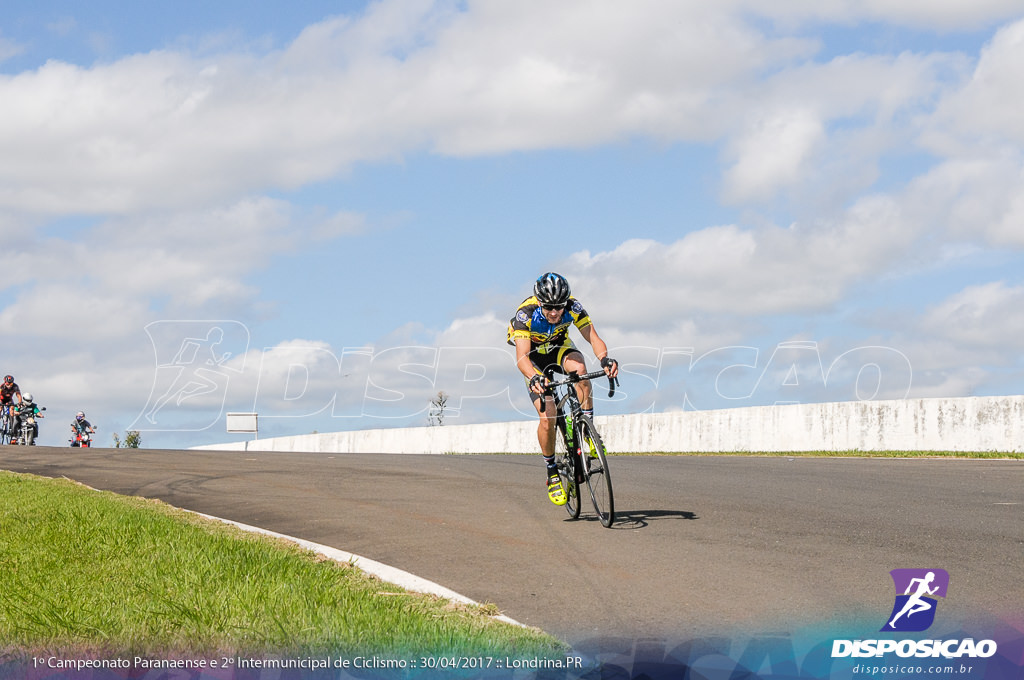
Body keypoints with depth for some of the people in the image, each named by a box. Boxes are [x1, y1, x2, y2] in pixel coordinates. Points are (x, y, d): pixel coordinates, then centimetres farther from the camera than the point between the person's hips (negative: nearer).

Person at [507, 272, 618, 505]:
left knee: (579, 368, -35)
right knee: (547, 418, -16)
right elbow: (522, 357, -40)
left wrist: (604, 358, -50)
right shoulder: (526, 313, -34)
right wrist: (534, 378, -61)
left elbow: (593, 337, -29)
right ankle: (552, 473, 2)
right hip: (534, 356, -2)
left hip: (559, 347, 2)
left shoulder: (572, 306, -27)